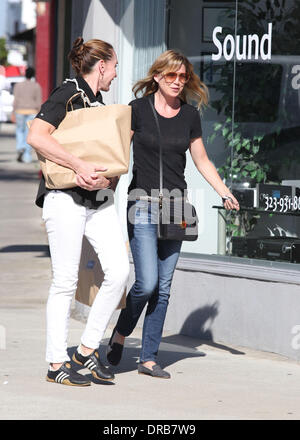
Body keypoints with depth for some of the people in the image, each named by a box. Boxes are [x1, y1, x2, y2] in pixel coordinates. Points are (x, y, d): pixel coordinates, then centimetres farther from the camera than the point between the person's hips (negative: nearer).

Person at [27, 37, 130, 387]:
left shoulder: (99, 102, 20)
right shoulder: (68, 94, -6)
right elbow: (36, 136, -19)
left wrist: (110, 176, 7)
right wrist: (79, 166, -23)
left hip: (98, 199, 8)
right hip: (65, 197, -8)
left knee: (119, 270, -7)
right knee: (66, 281, -5)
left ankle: (87, 349, 5)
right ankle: (56, 364, 4)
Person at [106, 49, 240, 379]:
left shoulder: (190, 116, 8)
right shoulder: (138, 110, -3)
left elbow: (202, 161, 17)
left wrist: (225, 193, 8)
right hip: (143, 204, -4)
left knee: (163, 287, 2)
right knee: (147, 283, -13)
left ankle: (149, 358, 8)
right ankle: (120, 333, 14)